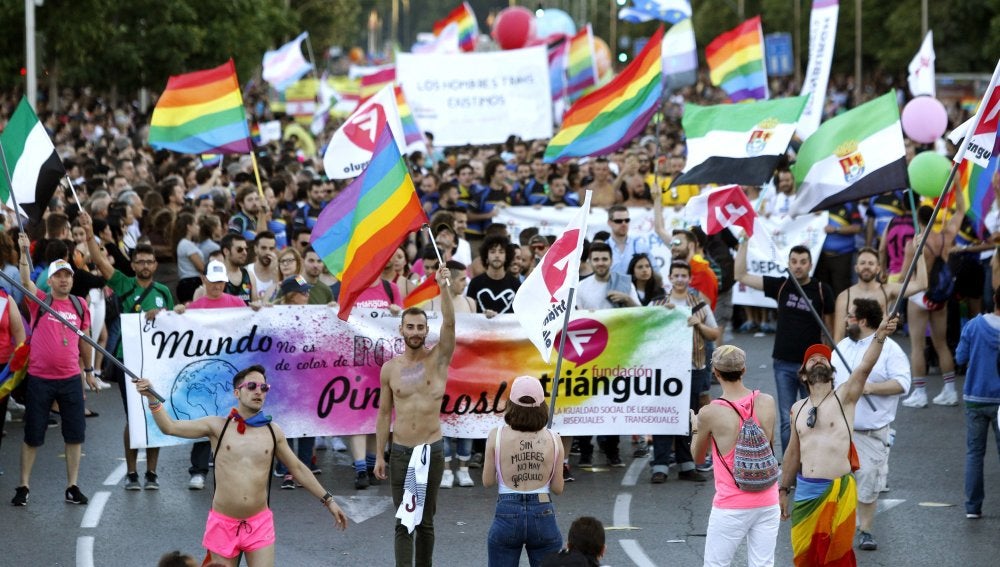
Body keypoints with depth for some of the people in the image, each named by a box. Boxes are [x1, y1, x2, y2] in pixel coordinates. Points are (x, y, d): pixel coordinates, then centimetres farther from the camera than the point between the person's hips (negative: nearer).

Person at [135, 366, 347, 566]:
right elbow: (170, 427, -3)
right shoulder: (218, 426, 0)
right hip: (223, 523, -1)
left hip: (260, 524, 1)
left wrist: (327, 499, 14)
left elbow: (297, 468, 14)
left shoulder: (272, 431, 5)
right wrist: (152, 398, -16)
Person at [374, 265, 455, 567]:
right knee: (403, 521, -1)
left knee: (426, 520, 7)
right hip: (400, 451, 1)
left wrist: (443, 288, -32)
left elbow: (449, 324, -19)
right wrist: (379, 455, 5)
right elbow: (384, 414, 8)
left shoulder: (438, 359, -2)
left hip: (432, 450, -1)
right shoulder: (390, 368, 3)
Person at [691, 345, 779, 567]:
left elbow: (698, 455, 6)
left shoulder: (710, 413, -12)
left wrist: (696, 428, 23)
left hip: (732, 506, -4)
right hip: (767, 502, 4)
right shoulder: (767, 402, -2)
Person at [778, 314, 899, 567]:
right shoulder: (798, 408, 12)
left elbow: (864, 367, -19)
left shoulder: (843, 398, -2)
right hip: (804, 491, 4)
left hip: (838, 491, -4)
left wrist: (880, 336, -35)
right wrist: (783, 490, 19)